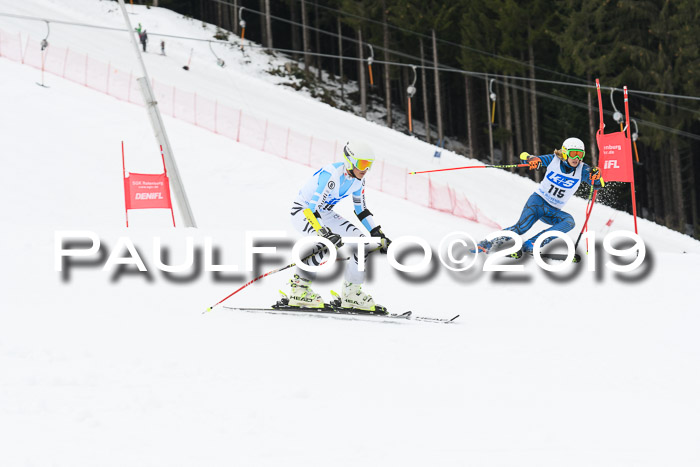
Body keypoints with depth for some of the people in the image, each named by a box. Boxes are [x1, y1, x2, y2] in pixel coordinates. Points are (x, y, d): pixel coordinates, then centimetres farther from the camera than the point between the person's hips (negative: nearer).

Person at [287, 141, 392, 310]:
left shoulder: (357, 179, -3)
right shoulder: (331, 175, -30)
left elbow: (361, 210, 11)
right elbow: (312, 209, -35)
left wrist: (378, 235, 7)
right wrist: (325, 233, -46)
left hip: (324, 214, 9)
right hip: (303, 211, -9)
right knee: (325, 243, -35)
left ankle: (351, 292, 7)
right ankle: (299, 288, -22)